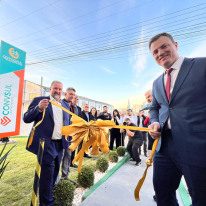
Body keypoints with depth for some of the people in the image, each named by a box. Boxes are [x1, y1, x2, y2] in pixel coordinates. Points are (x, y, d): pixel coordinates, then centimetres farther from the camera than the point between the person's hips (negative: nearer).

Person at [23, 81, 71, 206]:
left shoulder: (65, 105, 10)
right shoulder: (39, 100, -4)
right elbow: (26, 119, -9)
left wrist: (70, 139, 7)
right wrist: (39, 108, -26)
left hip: (60, 144, 6)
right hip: (46, 144, -5)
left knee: (54, 173, 20)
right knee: (47, 173, 3)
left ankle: (50, 195, 43)